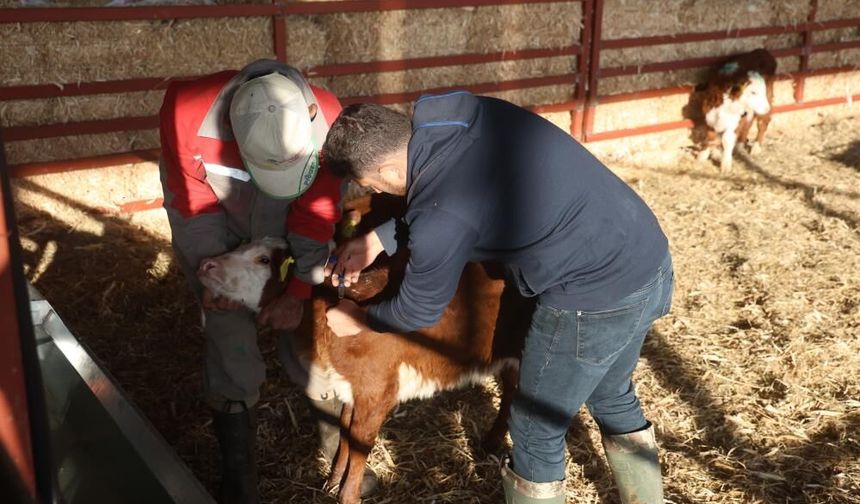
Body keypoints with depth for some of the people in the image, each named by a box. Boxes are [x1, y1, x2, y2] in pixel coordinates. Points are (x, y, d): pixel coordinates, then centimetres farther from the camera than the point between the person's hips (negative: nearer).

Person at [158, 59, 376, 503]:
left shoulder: (329, 121, -33)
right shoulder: (187, 111, -37)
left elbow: (317, 211, -22)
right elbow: (192, 199, -21)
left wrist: (299, 291, -21)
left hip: (285, 224, 1)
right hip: (210, 219, -1)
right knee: (229, 334, -7)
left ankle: (336, 436, 20)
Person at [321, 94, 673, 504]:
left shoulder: (441, 217, -22)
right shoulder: (471, 112, 0)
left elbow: (418, 311, -3)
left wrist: (358, 319, 16)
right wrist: (378, 239, 16)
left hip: (596, 301, -9)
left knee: (536, 433, 13)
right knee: (613, 398, 31)